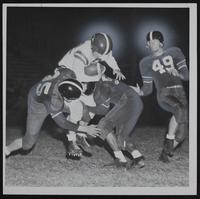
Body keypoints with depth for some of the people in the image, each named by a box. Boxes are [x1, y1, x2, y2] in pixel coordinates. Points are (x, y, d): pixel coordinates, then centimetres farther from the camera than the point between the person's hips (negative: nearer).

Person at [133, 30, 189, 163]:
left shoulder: (174, 52, 14)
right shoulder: (146, 62, 16)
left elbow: (187, 76, 10)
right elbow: (148, 88, 17)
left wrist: (178, 74, -11)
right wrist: (140, 92, -4)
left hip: (180, 94, 2)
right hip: (164, 94, -2)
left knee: (182, 133, -10)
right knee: (180, 110, -37)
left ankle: (165, 153, 10)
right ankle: (169, 143, -28)